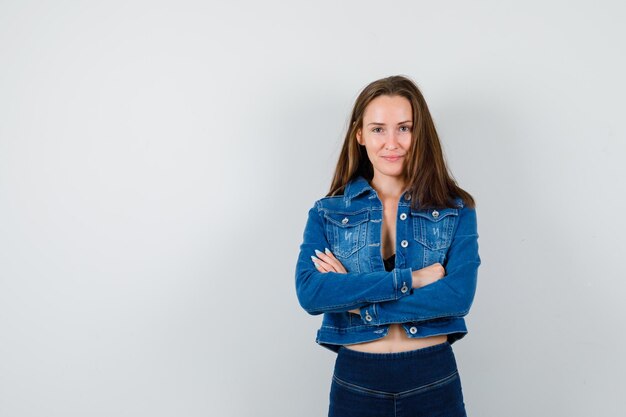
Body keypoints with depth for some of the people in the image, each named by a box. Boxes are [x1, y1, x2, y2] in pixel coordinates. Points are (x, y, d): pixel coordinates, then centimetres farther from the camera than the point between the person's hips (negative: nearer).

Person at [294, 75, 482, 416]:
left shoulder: (455, 210, 1)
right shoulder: (326, 213, 1)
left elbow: (459, 295, -13)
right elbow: (309, 292, -14)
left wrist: (359, 302, -15)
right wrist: (409, 279, -18)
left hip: (434, 381, 0)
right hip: (355, 384, 0)